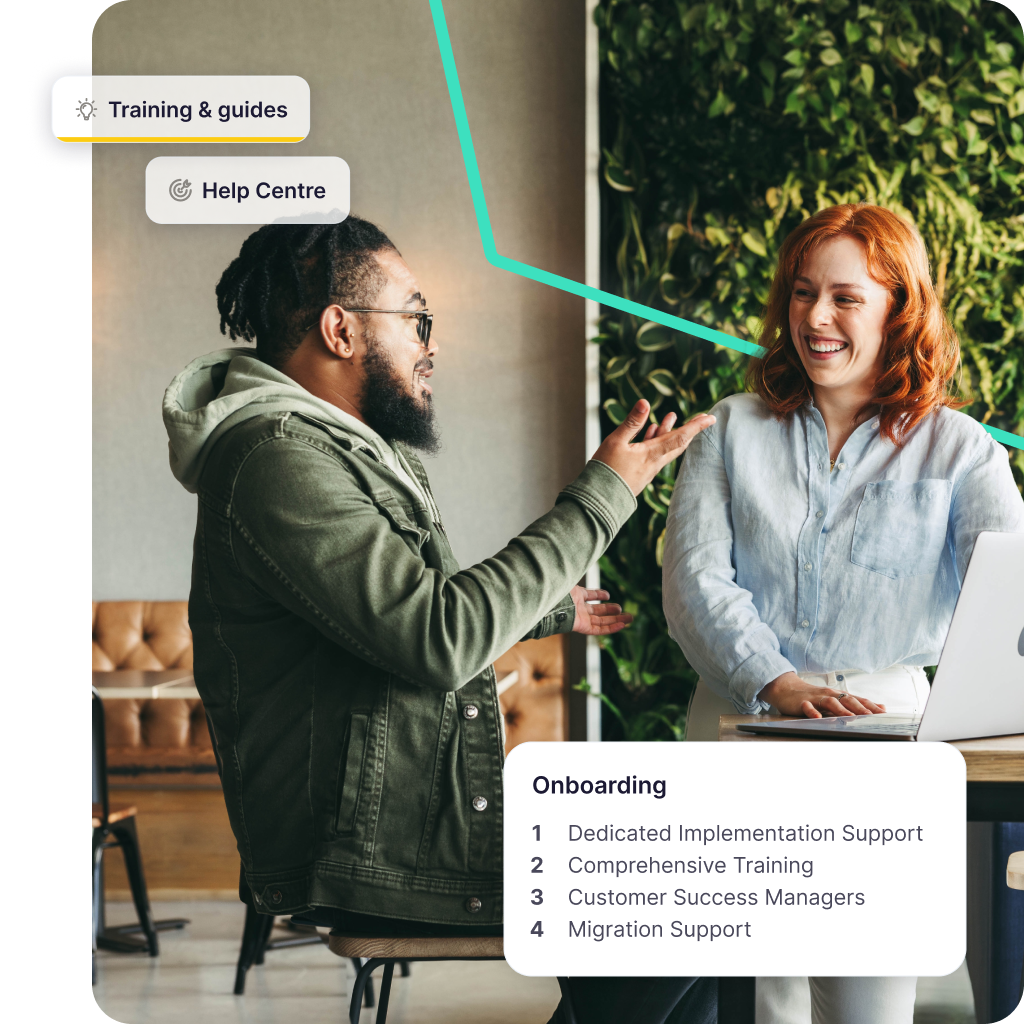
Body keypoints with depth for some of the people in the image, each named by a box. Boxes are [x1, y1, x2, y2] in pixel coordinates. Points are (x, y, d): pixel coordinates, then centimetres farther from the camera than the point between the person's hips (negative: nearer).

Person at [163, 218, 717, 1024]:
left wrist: (553, 610, 41)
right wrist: (599, 497, -19)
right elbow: (443, 638, -26)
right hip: (367, 858, -11)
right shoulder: (277, 459, -19)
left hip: (429, 815, 11)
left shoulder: (340, 448, 15)